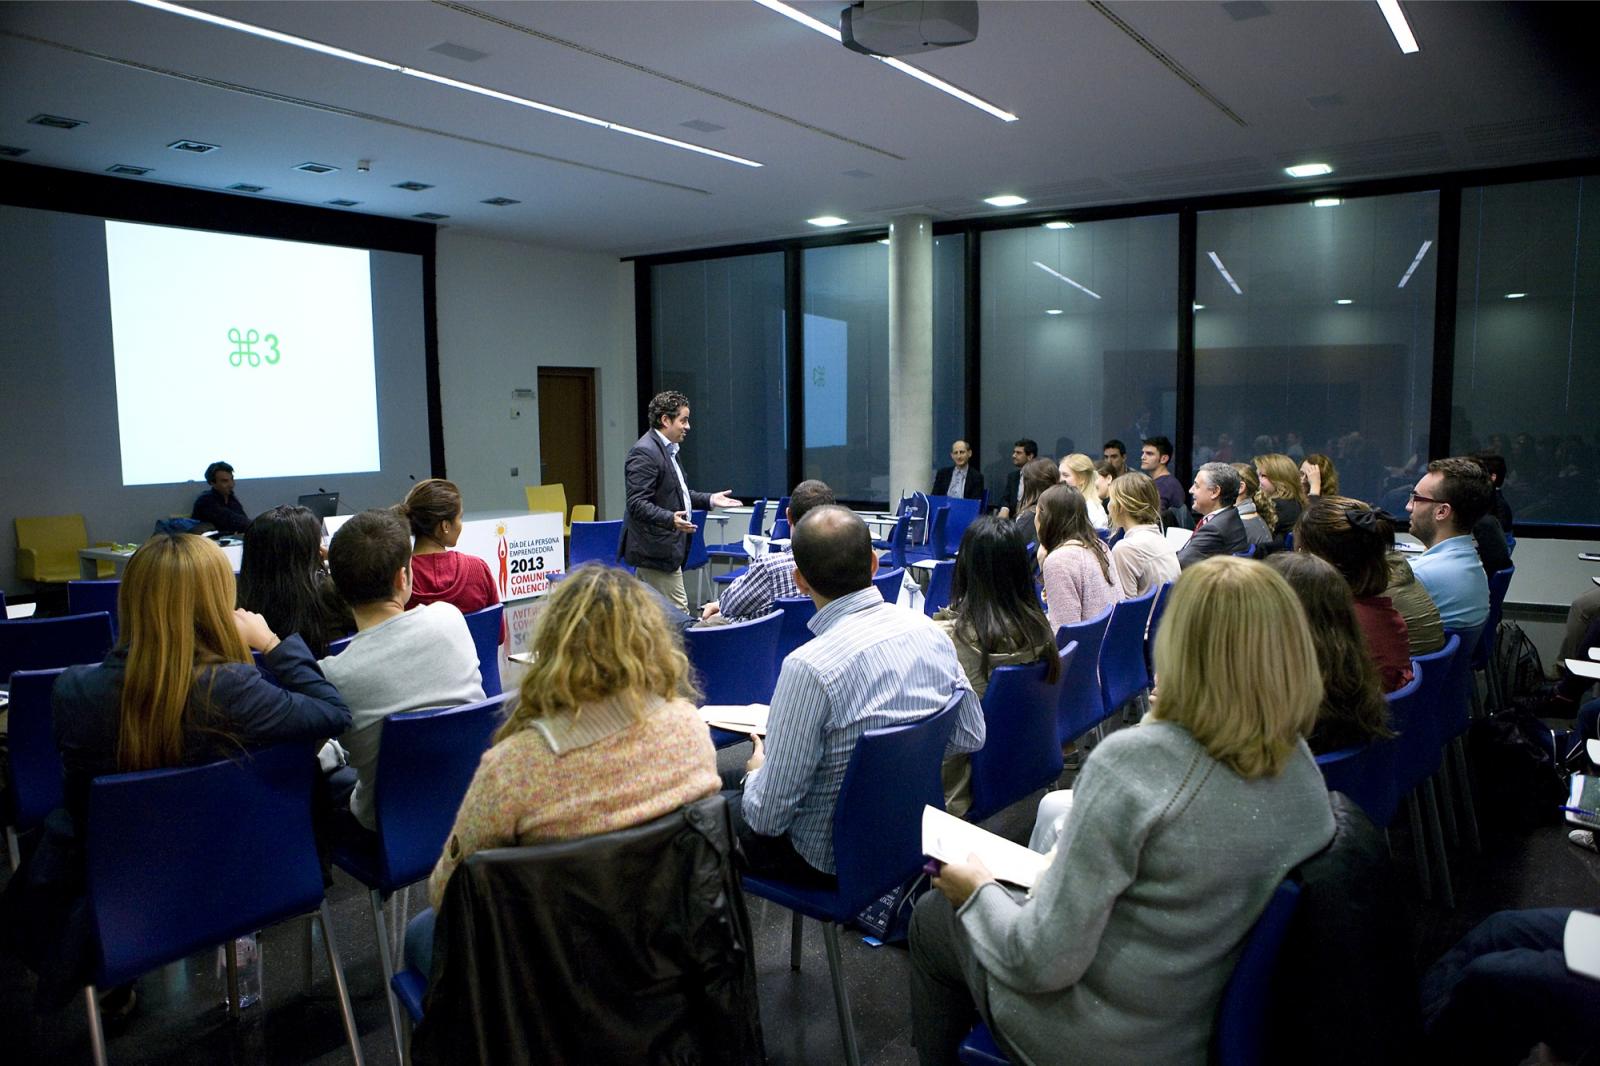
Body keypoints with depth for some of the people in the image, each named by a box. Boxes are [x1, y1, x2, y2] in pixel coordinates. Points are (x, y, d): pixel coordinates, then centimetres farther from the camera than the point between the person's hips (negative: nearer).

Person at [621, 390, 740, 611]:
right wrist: (670, 519, -36)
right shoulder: (644, 452, -17)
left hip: (661, 549, 11)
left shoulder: (667, 449, 16)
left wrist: (709, 499, 17)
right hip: (656, 550, -11)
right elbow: (637, 503, -22)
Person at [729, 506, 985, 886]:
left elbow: (770, 814, -22)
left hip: (829, 859, -7)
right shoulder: (929, 630, -10)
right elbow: (971, 738, 4)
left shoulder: (809, 668, -30)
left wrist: (757, 772, -1)